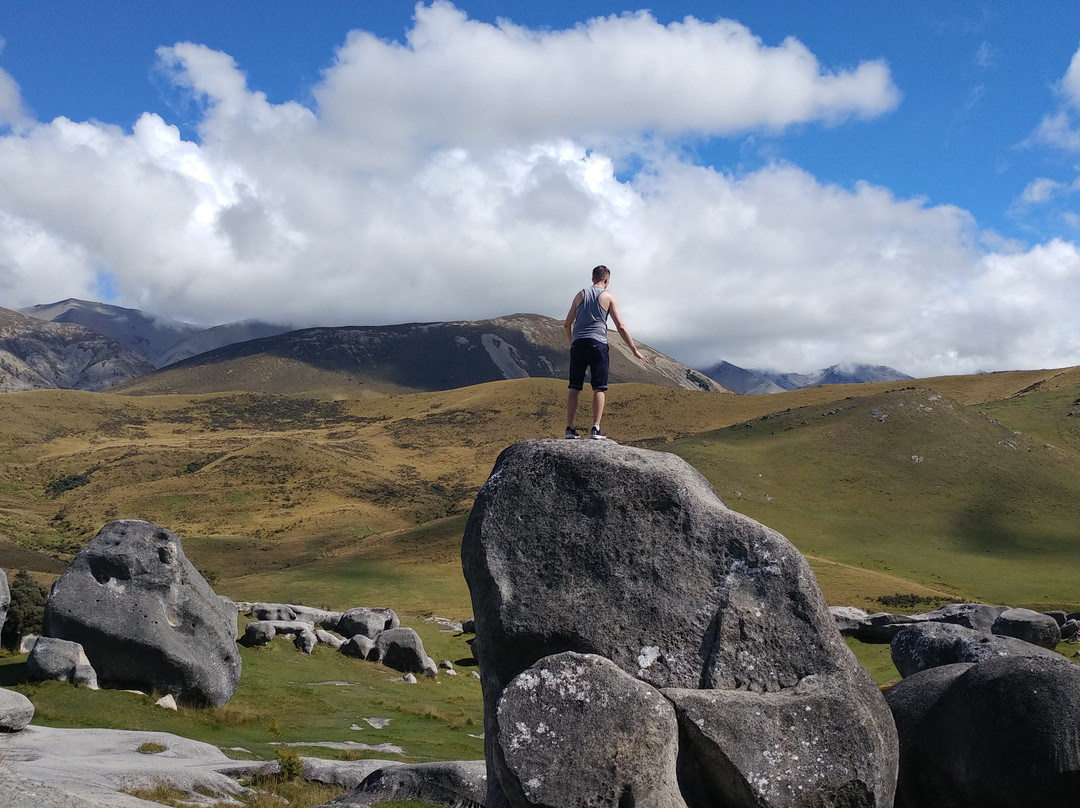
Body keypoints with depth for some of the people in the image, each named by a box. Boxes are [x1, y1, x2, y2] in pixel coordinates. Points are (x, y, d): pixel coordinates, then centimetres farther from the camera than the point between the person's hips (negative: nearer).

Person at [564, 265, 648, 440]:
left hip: (578, 344, 3)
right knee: (599, 388, -1)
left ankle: (570, 429, 2)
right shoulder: (608, 297, 6)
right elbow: (621, 327, 1)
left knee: (575, 387, 5)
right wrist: (634, 350, 6)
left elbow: (567, 324, 18)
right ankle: (596, 429, -9)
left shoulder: (580, 295, 16)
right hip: (597, 343, -3)